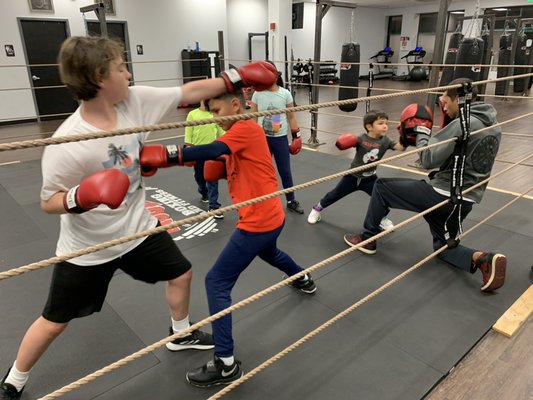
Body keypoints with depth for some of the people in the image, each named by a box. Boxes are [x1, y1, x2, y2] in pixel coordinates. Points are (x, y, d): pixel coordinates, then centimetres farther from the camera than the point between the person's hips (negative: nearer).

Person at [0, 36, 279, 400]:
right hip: (88, 247, -5)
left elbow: (190, 93, -7)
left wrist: (239, 77, -6)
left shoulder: (135, 102, -15)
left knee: (181, 274, 18)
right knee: (55, 322, 13)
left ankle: (181, 334, 47)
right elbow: (49, 203, -17)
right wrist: (82, 196, -39)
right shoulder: (66, 144, -29)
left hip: (137, 228, 6)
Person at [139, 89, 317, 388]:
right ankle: (305, 280, 65)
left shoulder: (246, 128, -15)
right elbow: (234, 169, 14)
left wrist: (164, 156, -36)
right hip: (271, 216, 10)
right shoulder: (244, 132, 15)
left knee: (217, 283, -8)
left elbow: (213, 151, -32)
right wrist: (220, 168, -6)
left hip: (259, 221, -10)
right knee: (269, 253, 39)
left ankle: (226, 365, -2)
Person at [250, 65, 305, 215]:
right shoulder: (257, 94, -4)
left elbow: (291, 117, 3)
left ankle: (291, 201, 24)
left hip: (280, 138, -1)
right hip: (262, 138, 1)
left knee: (285, 171, 9)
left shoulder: (285, 94, -5)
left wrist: (296, 135, 2)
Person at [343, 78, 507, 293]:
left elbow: (428, 159, -21)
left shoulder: (462, 124, -19)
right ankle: (481, 258, -2)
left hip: (443, 194, -9)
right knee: (443, 246, 26)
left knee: (381, 187, 5)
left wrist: (421, 131, -5)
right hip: (466, 200, 9)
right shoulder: (494, 126, 11)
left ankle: (367, 238, 16)